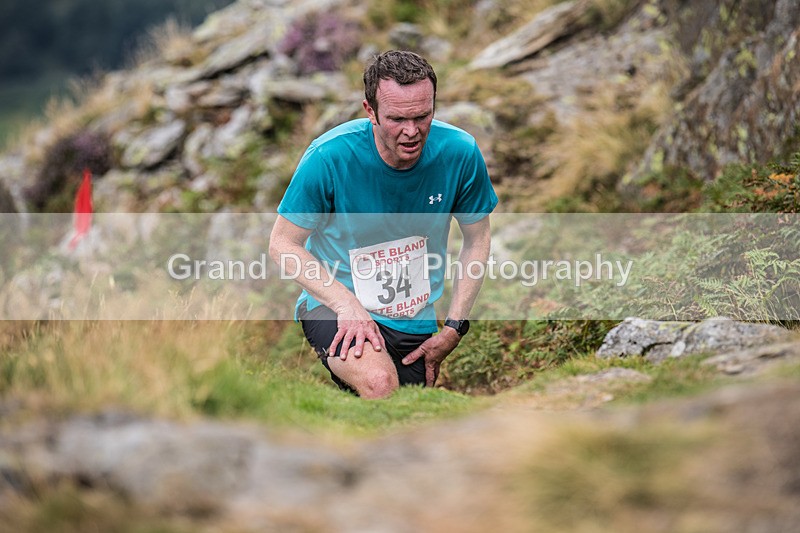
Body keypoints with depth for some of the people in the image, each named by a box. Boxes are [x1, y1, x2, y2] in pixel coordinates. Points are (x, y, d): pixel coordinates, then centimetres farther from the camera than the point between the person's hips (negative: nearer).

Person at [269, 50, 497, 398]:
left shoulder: (459, 153, -13)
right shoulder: (330, 157, -21)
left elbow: (477, 239, 3)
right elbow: (283, 245, -11)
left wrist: (454, 328, -3)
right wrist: (347, 305, -23)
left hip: (415, 320, 4)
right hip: (333, 305, -4)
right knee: (379, 381, -33)